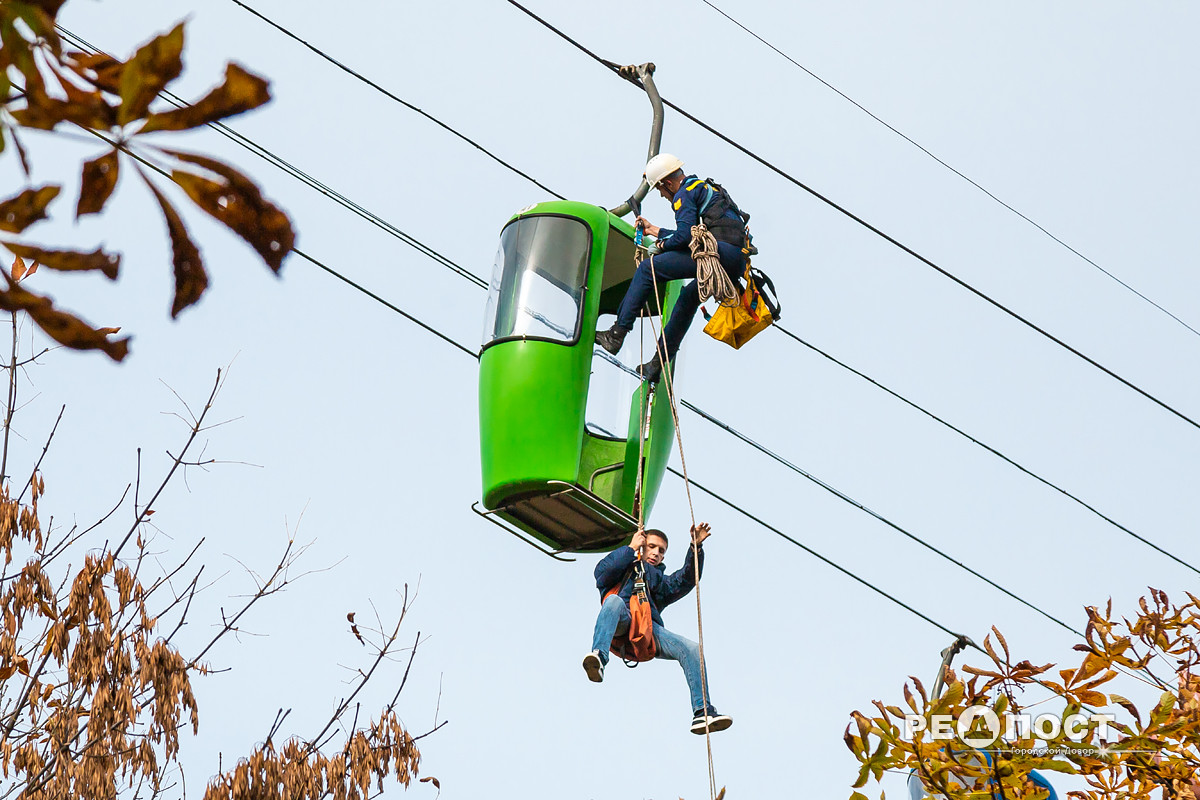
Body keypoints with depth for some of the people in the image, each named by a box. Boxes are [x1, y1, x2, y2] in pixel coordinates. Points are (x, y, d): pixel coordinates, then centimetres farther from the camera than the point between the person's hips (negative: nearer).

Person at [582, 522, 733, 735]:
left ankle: (703, 713, -30)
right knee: (615, 600, -39)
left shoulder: (661, 581, 40)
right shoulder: (625, 568, 33)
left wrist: (696, 547, 6)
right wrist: (631, 548, 15)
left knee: (691, 649, -20)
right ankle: (598, 658, -61)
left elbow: (686, 579, 19)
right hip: (621, 623, -3)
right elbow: (603, 570, 8)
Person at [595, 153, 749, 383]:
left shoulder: (684, 194, 2)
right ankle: (657, 364, 29)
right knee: (688, 298, 29)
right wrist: (654, 230, 49)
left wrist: (663, 244, 8)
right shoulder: (705, 188, 32)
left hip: (719, 252, -10)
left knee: (647, 268, -3)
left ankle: (617, 333, -9)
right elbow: (690, 236, 40)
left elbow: (684, 236, -12)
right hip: (738, 264, 10)